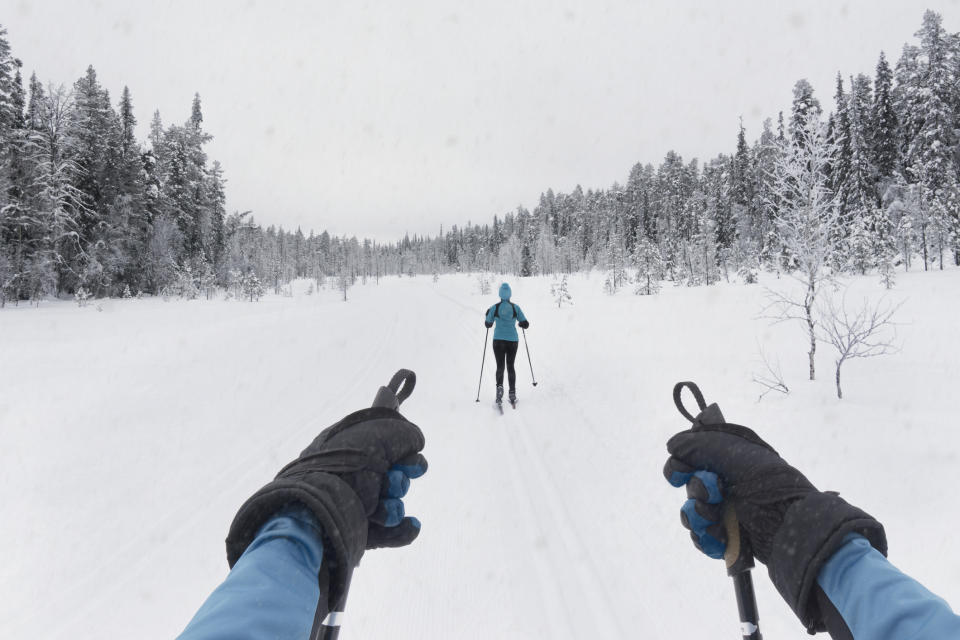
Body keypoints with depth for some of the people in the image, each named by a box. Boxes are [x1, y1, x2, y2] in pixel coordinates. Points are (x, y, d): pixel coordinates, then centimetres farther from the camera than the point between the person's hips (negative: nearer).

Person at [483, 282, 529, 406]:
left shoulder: (494, 308, -4)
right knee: (510, 366, 15)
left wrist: (487, 314, 26)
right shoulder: (516, 307, -2)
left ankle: (500, 387, -22)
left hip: (498, 340, -1)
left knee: (500, 366, 7)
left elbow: (488, 324, 8)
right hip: (513, 340, 1)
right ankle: (512, 395, 11)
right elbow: (526, 324, 1)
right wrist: (521, 323, 24)